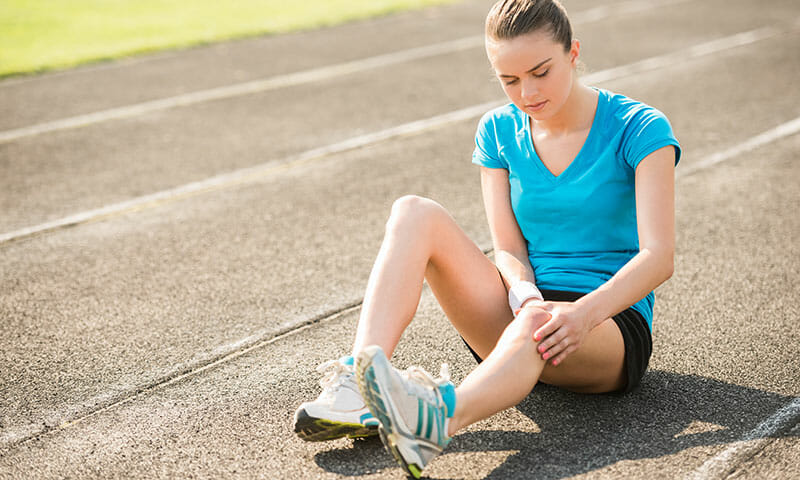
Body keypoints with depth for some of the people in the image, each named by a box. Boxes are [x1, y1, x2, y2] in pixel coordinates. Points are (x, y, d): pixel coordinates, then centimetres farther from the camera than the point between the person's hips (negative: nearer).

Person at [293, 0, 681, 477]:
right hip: (520, 312, 4)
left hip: (612, 322, -4)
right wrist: (525, 292, -24)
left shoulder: (640, 128, -7)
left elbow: (658, 257, -17)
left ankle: (440, 416, -70)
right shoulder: (499, 131, 6)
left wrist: (584, 313, -35)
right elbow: (508, 249, -1)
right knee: (415, 213, -19)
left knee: (536, 323, -41)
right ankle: (356, 385, -36)